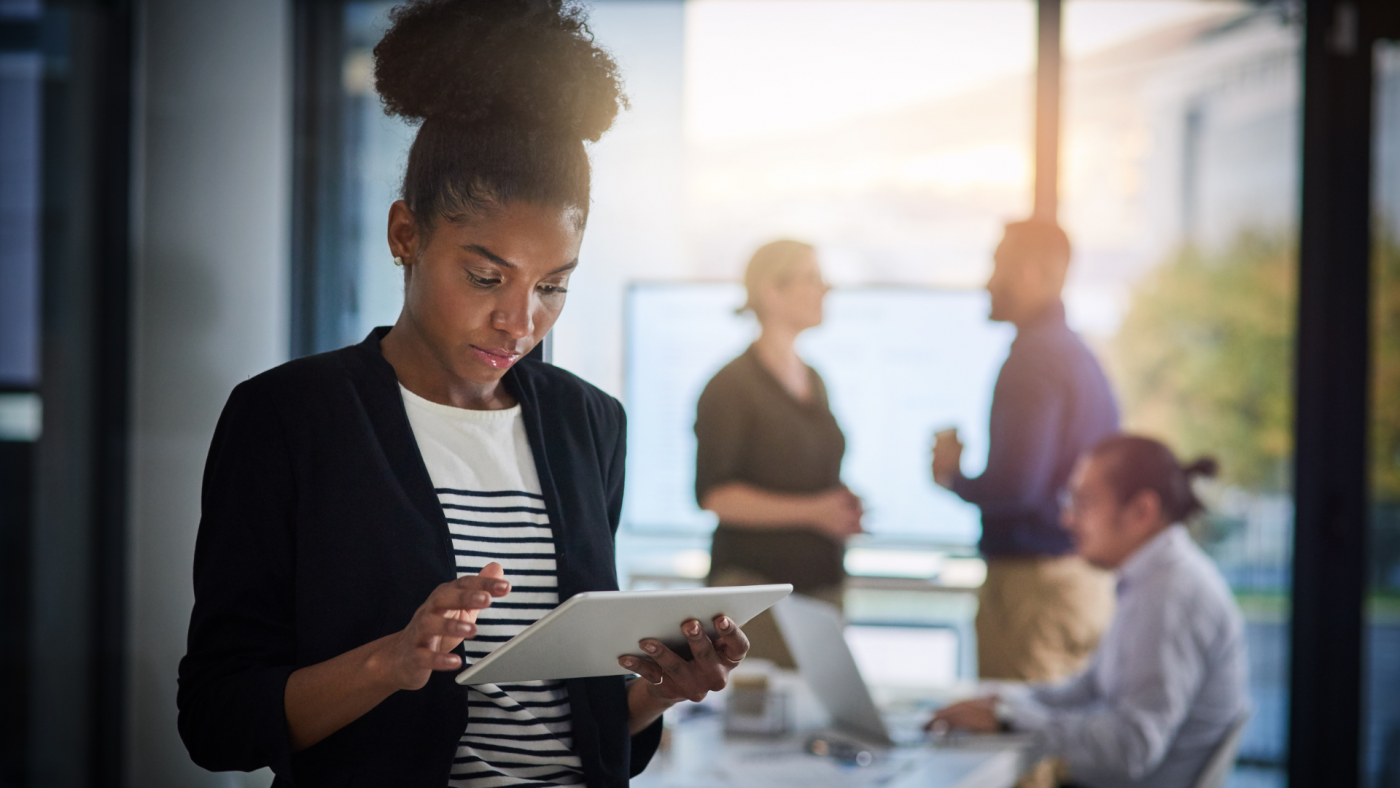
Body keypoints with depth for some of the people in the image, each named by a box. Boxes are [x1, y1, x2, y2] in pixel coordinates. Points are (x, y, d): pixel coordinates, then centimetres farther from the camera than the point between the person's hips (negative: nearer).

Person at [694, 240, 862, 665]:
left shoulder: (814, 382, 18)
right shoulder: (731, 386, -6)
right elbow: (714, 495, -13)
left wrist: (843, 507, 8)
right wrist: (812, 511, -16)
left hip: (821, 581, 7)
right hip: (755, 580, -7)